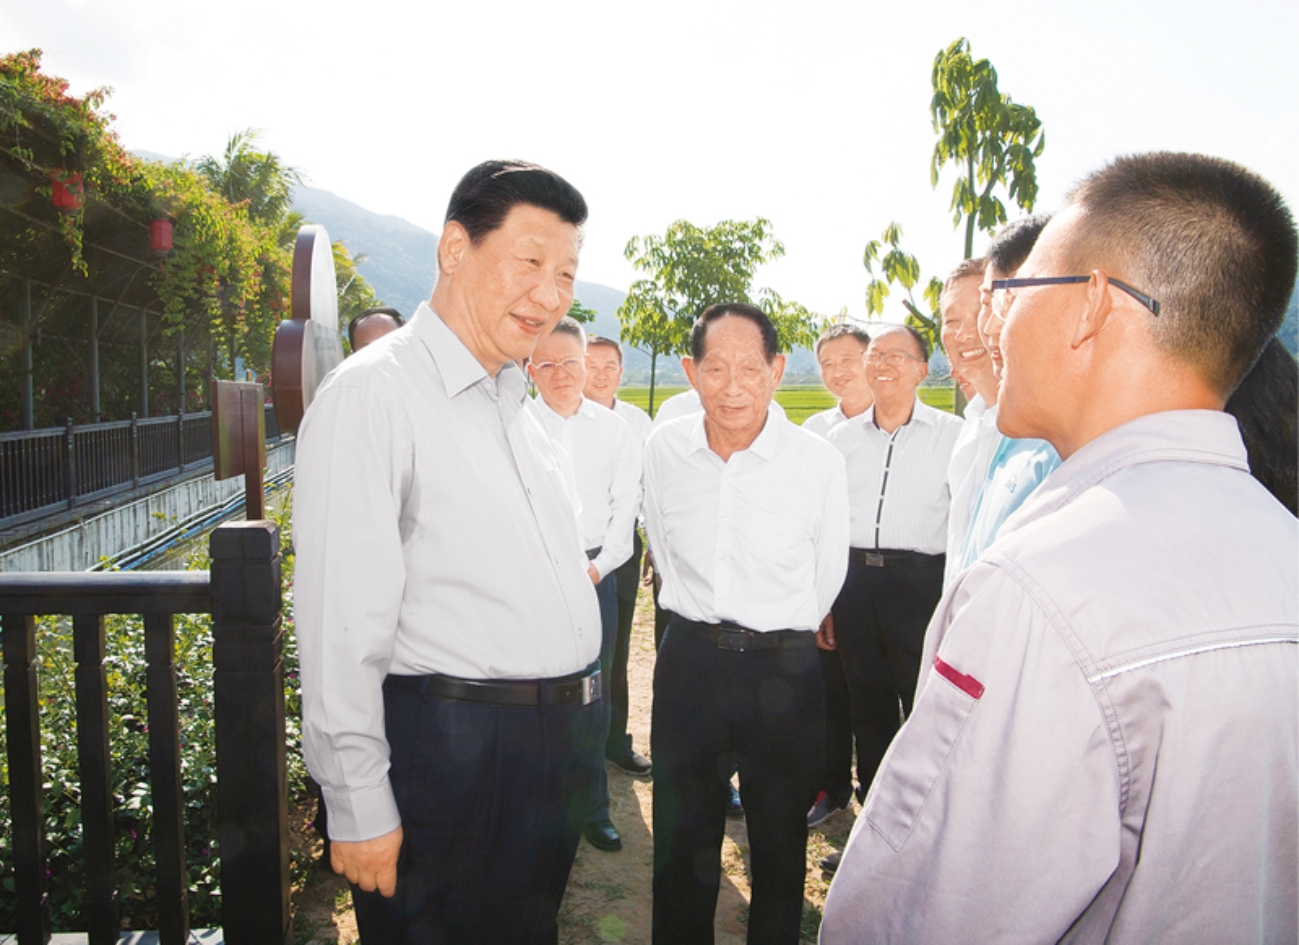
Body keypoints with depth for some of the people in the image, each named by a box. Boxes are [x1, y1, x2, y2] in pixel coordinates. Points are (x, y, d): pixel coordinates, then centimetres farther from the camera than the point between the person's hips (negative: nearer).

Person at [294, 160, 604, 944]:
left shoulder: (518, 404, 11)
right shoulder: (374, 393, -15)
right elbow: (341, 623, -18)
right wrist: (359, 808, -16)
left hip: (558, 747, 8)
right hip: (449, 757, -8)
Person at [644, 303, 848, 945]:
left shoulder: (819, 463, -12)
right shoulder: (663, 451, -4)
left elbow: (827, 573, 4)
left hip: (785, 669, -2)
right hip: (688, 659, 2)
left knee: (780, 844, 15)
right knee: (682, 840, 17)